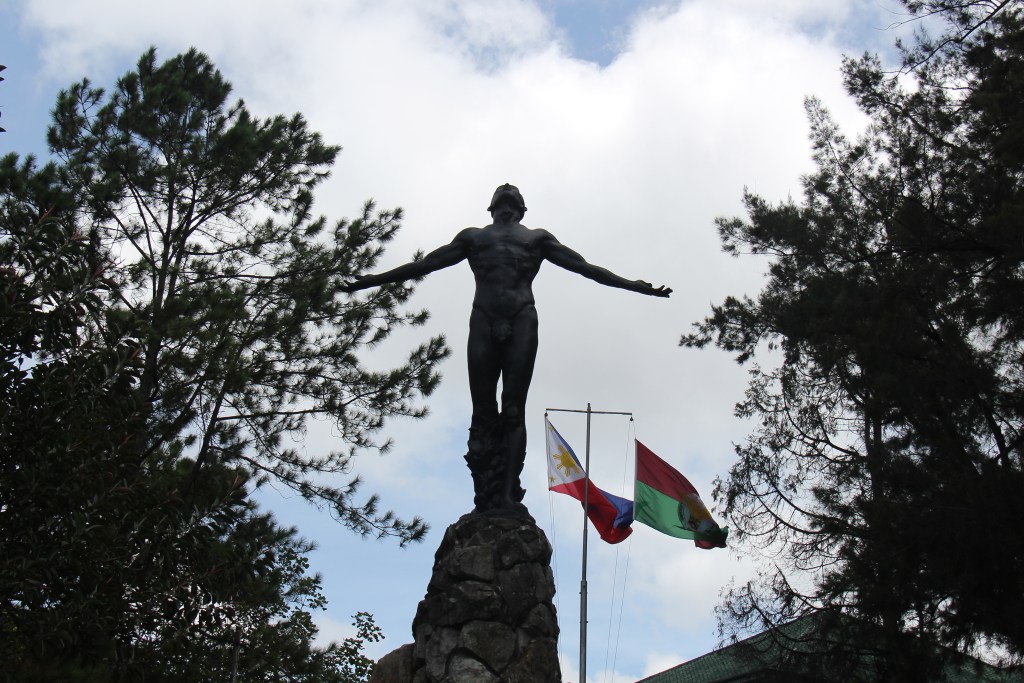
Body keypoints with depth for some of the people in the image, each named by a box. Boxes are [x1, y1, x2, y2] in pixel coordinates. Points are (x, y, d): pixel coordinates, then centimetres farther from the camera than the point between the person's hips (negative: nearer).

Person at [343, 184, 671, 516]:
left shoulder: (537, 238, 27)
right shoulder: (473, 236, 29)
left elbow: (584, 267, 23)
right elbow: (424, 264, 28)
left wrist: (635, 286, 17)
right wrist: (371, 280, 25)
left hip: (522, 320, -1)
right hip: (484, 321, 1)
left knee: (514, 410, -11)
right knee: (483, 411, -8)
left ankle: (508, 496, -19)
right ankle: (484, 499, -14)